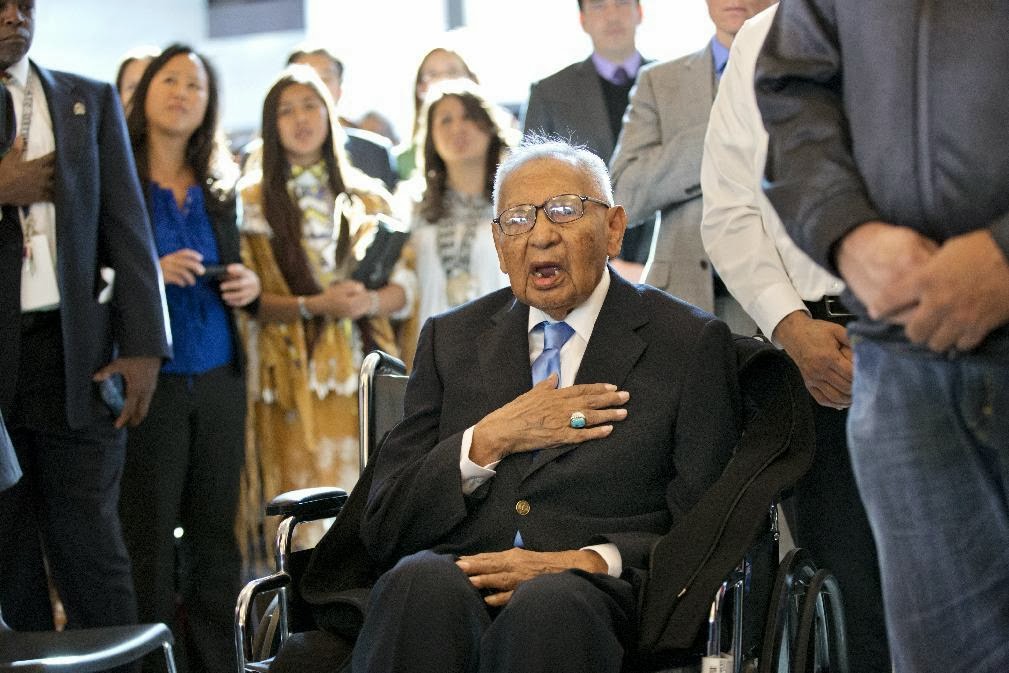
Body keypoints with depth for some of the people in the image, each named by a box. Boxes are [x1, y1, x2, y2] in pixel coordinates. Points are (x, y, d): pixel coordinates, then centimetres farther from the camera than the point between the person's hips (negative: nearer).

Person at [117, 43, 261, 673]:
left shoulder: (219, 189, 12)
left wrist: (249, 284, -1)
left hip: (218, 380, 4)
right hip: (149, 381, -4)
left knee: (217, 538, 6)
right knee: (149, 543, -1)